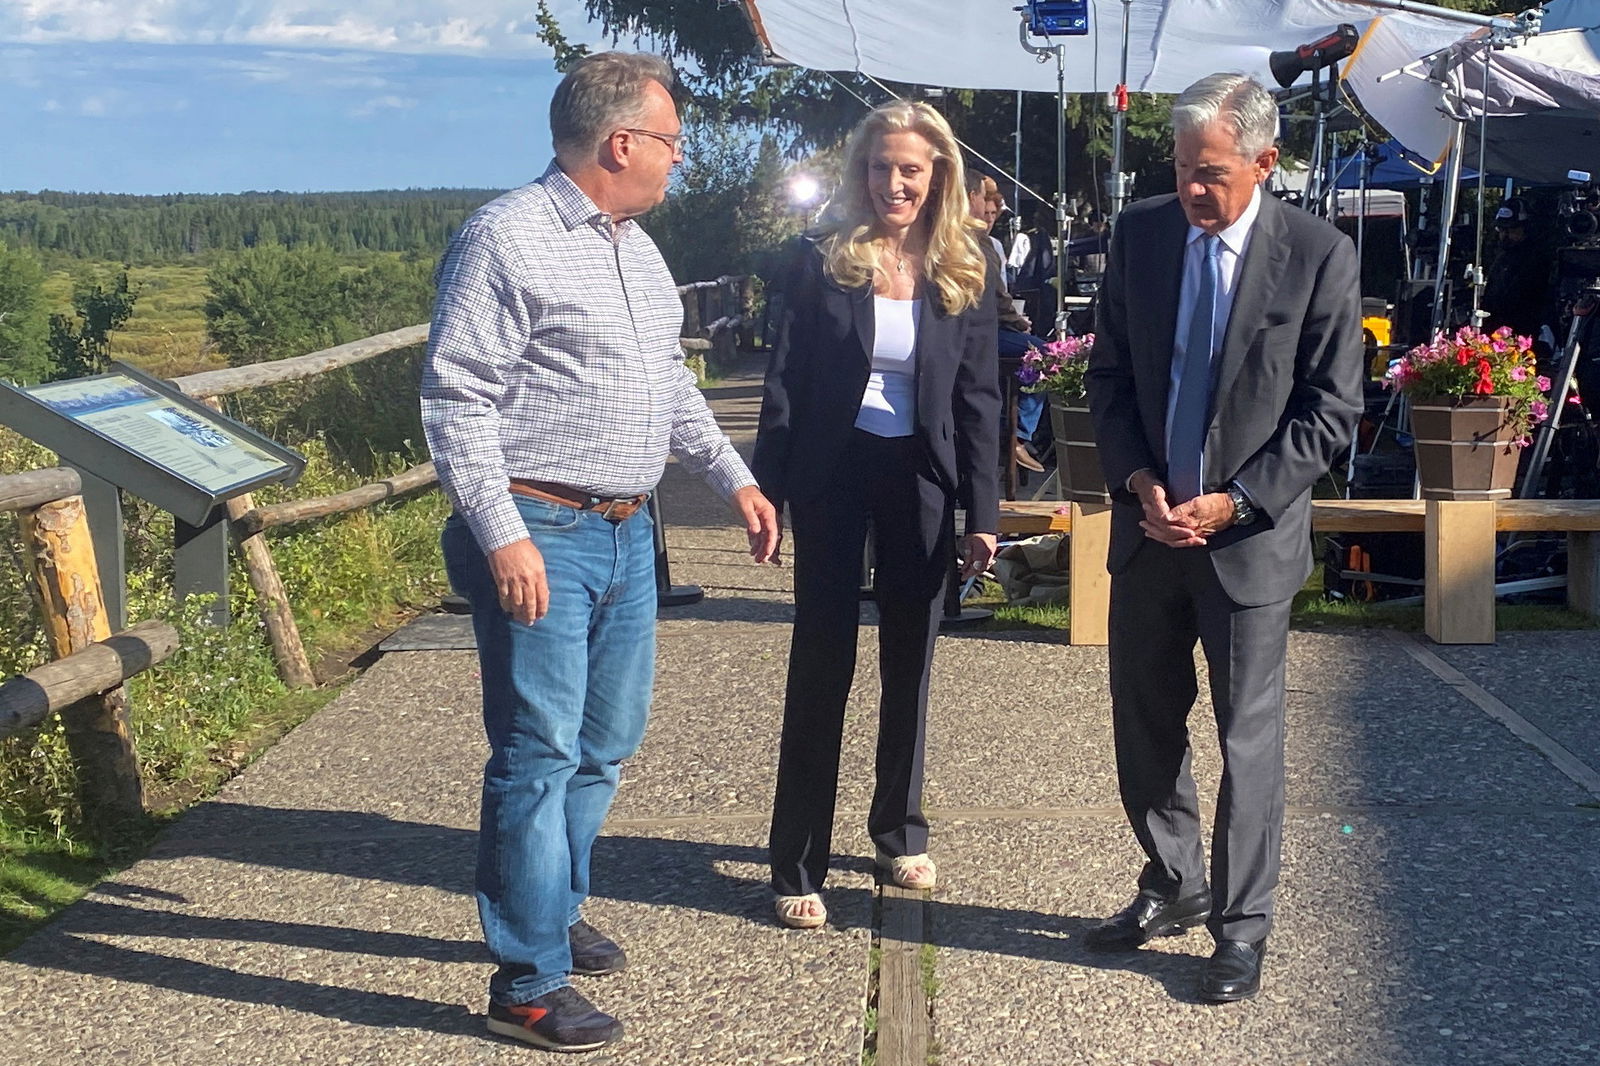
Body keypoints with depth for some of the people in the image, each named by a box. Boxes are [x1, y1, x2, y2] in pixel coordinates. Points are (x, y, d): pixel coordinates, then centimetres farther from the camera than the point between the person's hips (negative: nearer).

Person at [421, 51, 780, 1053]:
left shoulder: (638, 248, 14)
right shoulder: (508, 238, -13)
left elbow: (672, 383, 24)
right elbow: (457, 395, -17)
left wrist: (735, 478, 18)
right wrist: (502, 537, -22)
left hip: (627, 534, 9)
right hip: (541, 537, -9)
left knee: (604, 744, 17)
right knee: (541, 755, -3)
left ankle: (554, 908, 36)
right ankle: (529, 981, 6)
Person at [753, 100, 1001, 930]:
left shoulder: (967, 268, 1)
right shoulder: (822, 258, -5)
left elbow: (980, 394, 2)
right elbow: (785, 379, -4)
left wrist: (983, 511, -2)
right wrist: (764, 490, -10)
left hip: (921, 478, 2)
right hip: (833, 472, -2)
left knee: (909, 662, 13)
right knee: (821, 664, 0)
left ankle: (900, 831, 31)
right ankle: (797, 866, 8)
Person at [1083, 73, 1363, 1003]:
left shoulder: (1320, 256, -11)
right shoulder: (1141, 234, 0)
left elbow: (1332, 412, -9)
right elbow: (1110, 371, 6)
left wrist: (1233, 503, -16)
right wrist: (1137, 479, -8)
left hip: (1250, 537, -4)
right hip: (1149, 525, 4)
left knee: (1250, 739, 5)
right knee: (1145, 724, 14)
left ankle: (1243, 924, 19)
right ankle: (1174, 887, 33)